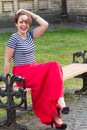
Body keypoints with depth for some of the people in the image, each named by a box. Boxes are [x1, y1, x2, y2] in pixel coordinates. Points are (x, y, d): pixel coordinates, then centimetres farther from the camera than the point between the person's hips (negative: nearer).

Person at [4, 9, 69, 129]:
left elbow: (45, 25, 1)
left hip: (34, 69, 6)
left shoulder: (30, 35, 11)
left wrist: (29, 13, 1)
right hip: (22, 73, -6)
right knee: (54, 67, -25)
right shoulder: (14, 38, -7)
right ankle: (59, 100, -21)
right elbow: (7, 60, -7)